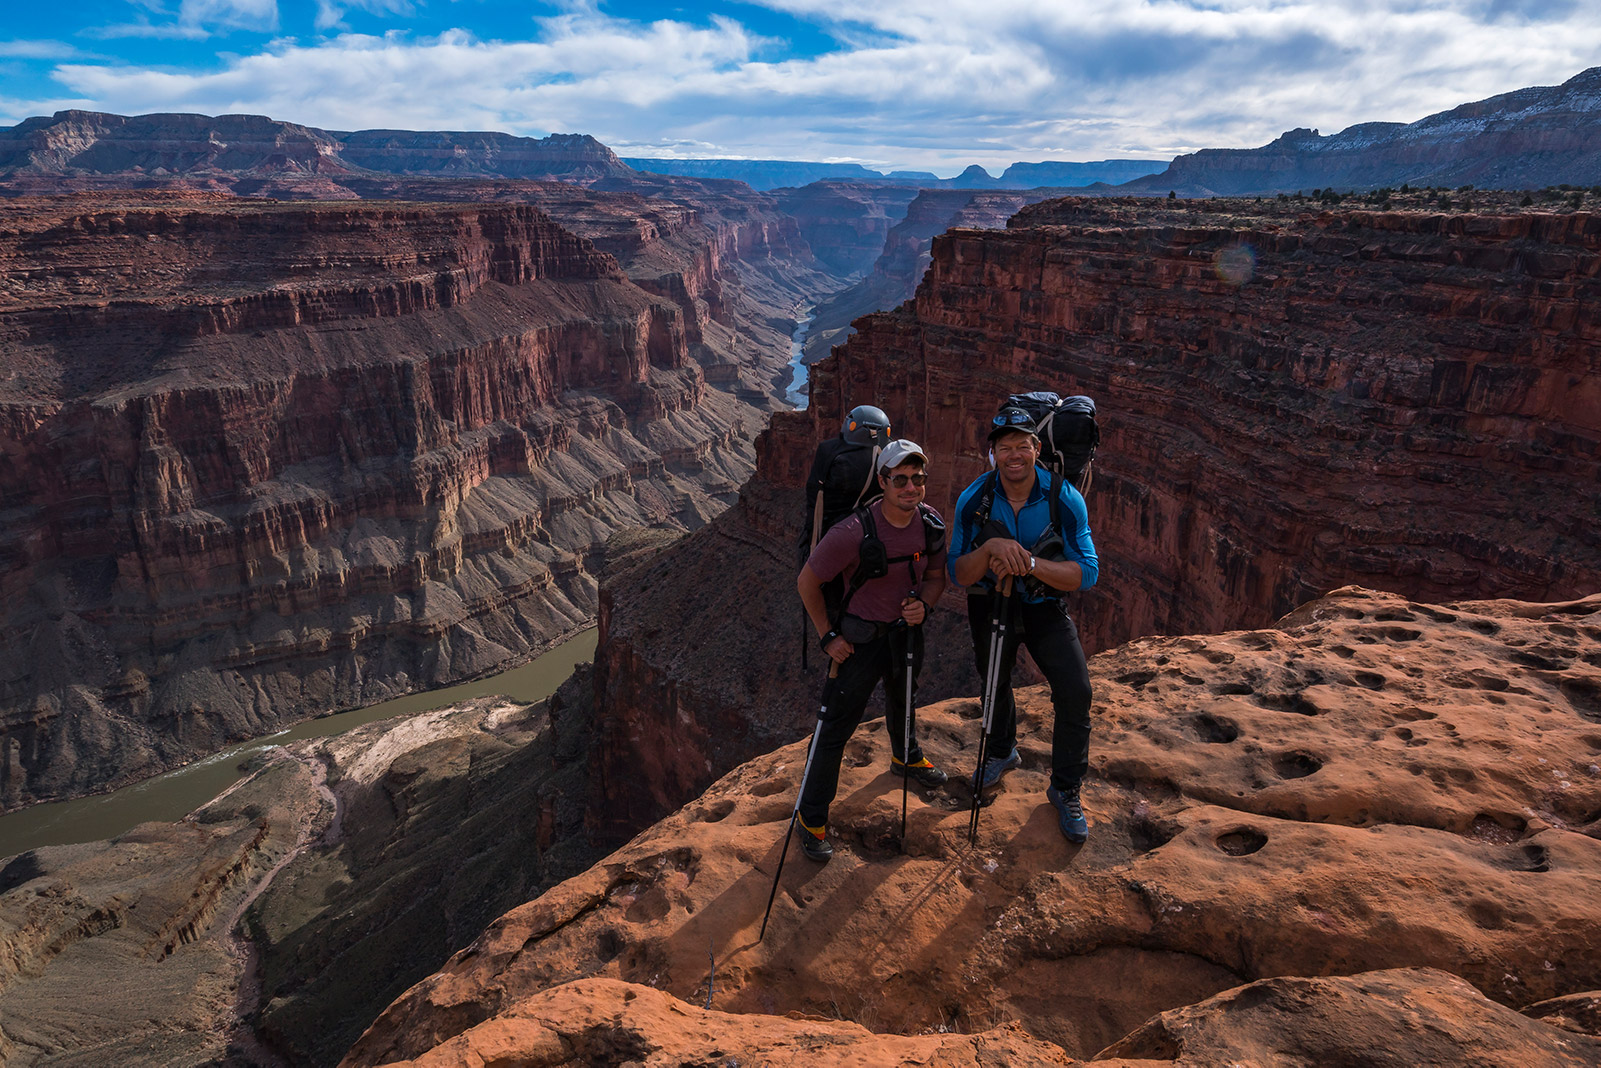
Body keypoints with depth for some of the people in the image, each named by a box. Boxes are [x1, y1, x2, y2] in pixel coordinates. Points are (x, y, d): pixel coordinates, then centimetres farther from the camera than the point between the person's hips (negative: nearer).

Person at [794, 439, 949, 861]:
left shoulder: (932, 524, -12)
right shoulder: (853, 533, -29)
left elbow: (936, 577, 4)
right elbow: (807, 582, -17)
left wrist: (923, 604, -17)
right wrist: (828, 636, -14)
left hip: (907, 632, 6)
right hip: (860, 638, -6)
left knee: (903, 701, 31)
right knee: (836, 726, -2)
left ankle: (905, 758, 61)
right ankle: (811, 819, 13)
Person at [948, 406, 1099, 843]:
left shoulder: (1065, 499, -20)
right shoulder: (973, 500, -17)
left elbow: (1086, 574, -21)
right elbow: (959, 574, -16)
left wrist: (1030, 563, -36)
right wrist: (990, 548, -36)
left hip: (1045, 605, -1)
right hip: (990, 604, 2)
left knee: (1075, 691, -14)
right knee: (995, 682, 21)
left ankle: (1066, 791, 7)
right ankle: (1002, 751, 52)